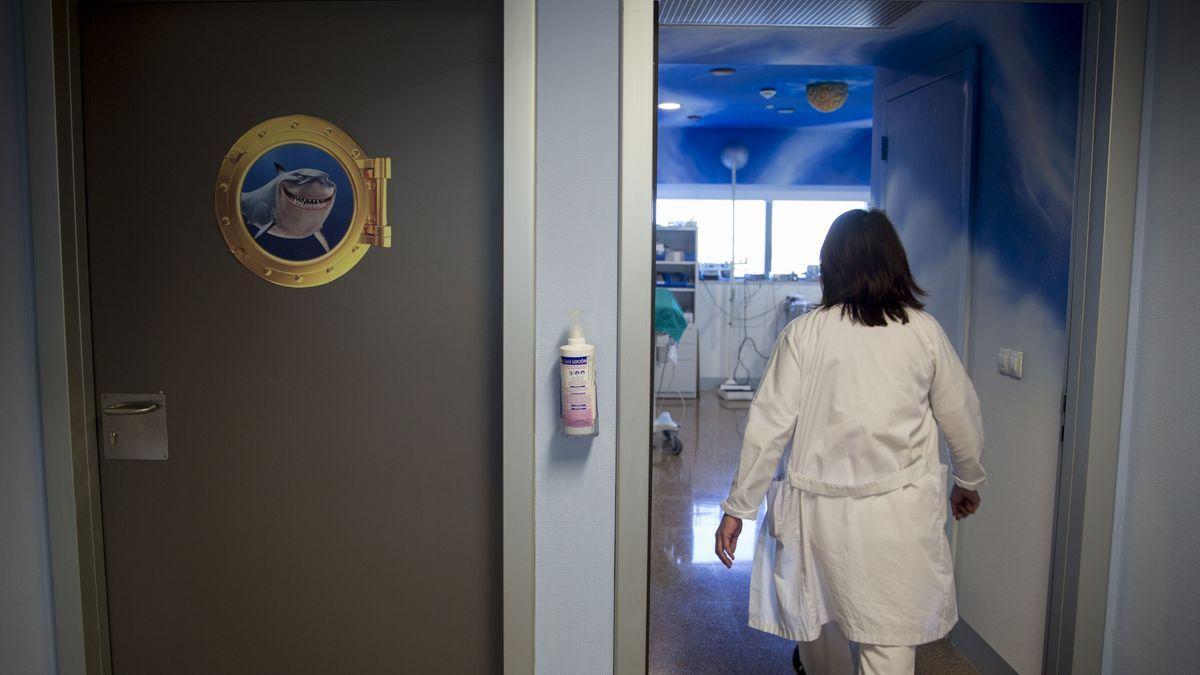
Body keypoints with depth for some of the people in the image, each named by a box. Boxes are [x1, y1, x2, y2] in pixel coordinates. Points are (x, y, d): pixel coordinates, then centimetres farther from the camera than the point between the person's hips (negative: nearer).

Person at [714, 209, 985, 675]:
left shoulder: (804, 333, -6)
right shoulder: (924, 331, -2)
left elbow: (770, 426, -8)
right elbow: (962, 418, 8)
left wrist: (738, 507, -1)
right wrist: (969, 482, 26)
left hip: (820, 508, 0)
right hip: (899, 509, 0)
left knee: (819, 618, 22)